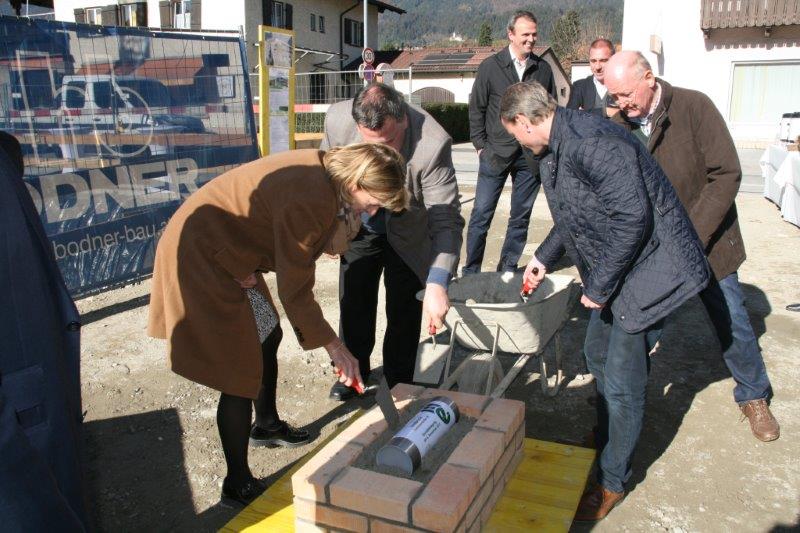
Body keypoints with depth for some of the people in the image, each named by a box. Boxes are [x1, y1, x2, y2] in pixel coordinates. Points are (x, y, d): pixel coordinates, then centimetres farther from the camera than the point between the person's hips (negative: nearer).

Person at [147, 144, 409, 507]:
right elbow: (295, 291, -22)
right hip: (201, 258, -10)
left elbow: (326, 242, 2)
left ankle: (267, 425, 46)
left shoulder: (324, 171, -4)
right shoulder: (309, 201, -30)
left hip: (230, 252, 10)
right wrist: (334, 347, -15)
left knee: (268, 337, 22)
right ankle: (238, 486, 11)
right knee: (243, 374, -6)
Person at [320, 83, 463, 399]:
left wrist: (437, 284, -51)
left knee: (404, 314, 4)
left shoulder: (432, 145, -38)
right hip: (360, 229, 3)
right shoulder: (337, 119, -27)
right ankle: (354, 371, 38)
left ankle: (397, 385, 28)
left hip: (407, 236, -3)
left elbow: (447, 221, -39)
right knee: (354, 304, 15)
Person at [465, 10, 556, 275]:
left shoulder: (543, 69, 6)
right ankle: (470, 271, 8)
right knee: (481, 214, -2)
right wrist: (480, 146, -2)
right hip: (496, 153, -2)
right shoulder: (490, 66, 0)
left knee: (521, 217, 9)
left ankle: (508, 268, 22)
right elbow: (476, 109, 2)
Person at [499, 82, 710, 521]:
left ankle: (611, 482, 18)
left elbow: (633, 217, -28)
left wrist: (598, 286, -21)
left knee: (621, 381, -1)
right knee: (597, 354, 21)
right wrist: (544, 257, 24)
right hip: (615, 270, 10)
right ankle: (607, 446, 44)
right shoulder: (556, 149, 7)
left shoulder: (592, 142, -25)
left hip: (649, 266, -10)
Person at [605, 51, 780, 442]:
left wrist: (694, 234, -22)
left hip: (706, 242, -2)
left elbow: (727, 174, -16)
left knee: (731, 321, 9)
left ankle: (754, 397, 32)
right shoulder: (619, 124, -6)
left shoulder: (694, 107, -15)